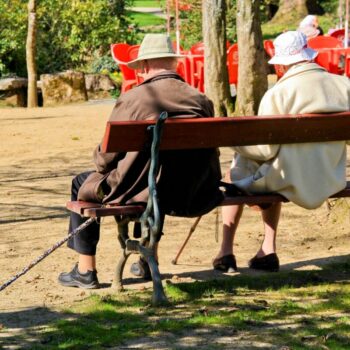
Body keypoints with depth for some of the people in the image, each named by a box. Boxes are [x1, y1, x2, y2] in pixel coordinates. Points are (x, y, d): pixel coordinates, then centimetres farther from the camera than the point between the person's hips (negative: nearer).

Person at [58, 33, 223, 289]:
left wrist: (100, 162, 15)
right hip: (193, 196, 5)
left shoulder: (131, 100, -14)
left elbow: (105, 159, -9)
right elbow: (210, 155, 8)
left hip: (140, 192, -5)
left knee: (82, 184, 21)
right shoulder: (202, 100, -2)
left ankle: (85, 270, 23)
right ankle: (148, 260, 44)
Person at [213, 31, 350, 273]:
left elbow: (266, 150, -15)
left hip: (293, 183, -5)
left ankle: (226, 252, 28)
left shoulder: (278, 93, -16)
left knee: (236, 173, 24)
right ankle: (268, 251, 30)